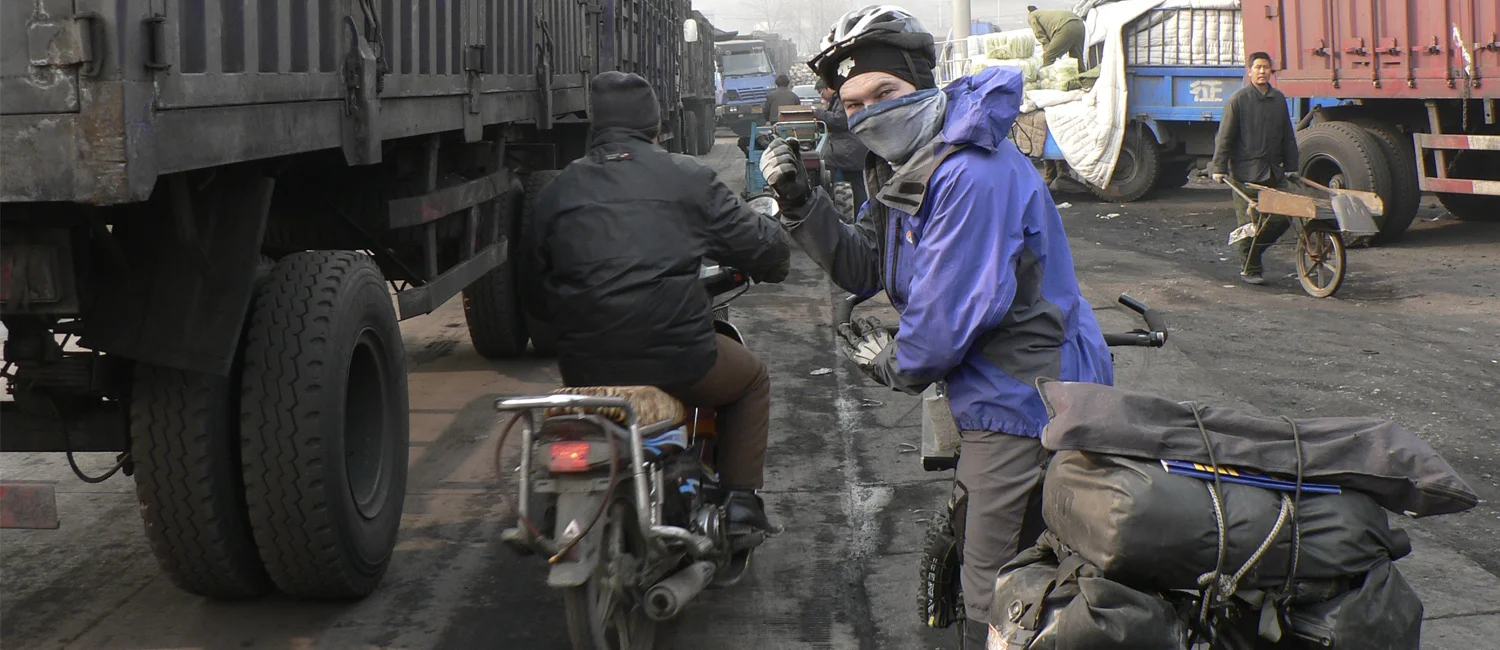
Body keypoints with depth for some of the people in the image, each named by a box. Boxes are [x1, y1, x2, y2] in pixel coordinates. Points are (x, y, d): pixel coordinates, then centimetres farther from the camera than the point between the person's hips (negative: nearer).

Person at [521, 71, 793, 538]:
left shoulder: (558, 191, 9)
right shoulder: (688, 178, 1)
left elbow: (533, 292, 14)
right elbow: (763, 248, 5)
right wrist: (774, 260, 29)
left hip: (587, 367, 3)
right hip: (678, 359, -3)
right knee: (751, 381, 27)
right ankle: (741, 501, 16)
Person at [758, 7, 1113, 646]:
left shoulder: (973, 173, -27)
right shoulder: (902, 166, 8)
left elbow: (951, 308, -26)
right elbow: (864, 268, 8)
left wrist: (897, 364, -6)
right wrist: (801, 203, -7)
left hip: (1023, 399, -11)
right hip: (995, 395, 11)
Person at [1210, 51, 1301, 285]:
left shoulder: (1279, 99, 12)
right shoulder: (1238, 99, -4)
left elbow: (1287, 137, 19)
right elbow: (1224, 137, -5)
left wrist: (1291, 167, 17)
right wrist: (1219, 168, -10)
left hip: (1273, 173, 5)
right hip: (1246, 173, -5)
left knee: (1282, 218, 2)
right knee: (1250, 222, -2)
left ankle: (1253, 252, 24)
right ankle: (1249, 269, 10)